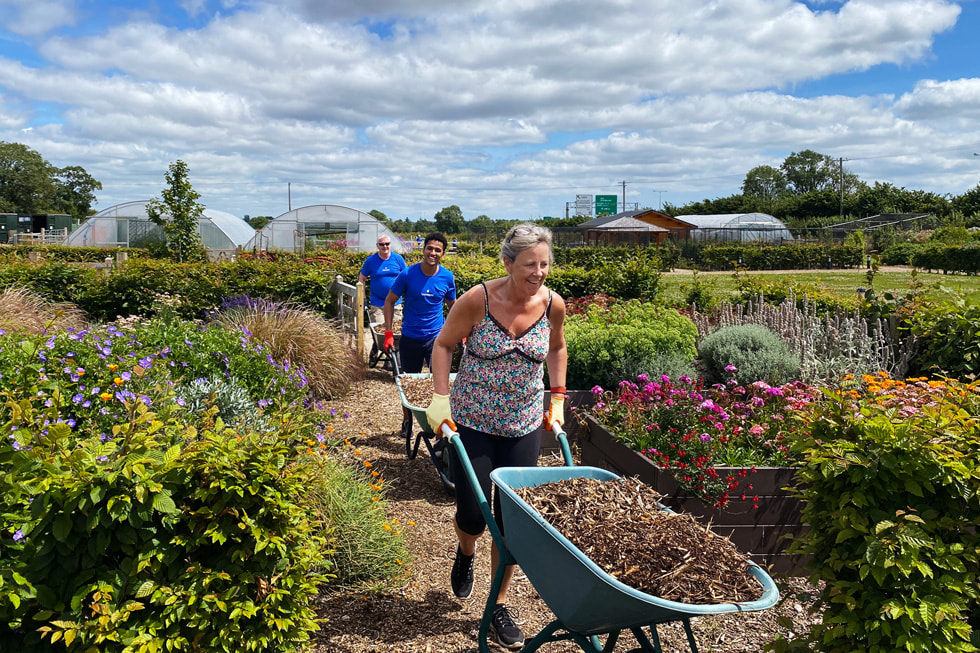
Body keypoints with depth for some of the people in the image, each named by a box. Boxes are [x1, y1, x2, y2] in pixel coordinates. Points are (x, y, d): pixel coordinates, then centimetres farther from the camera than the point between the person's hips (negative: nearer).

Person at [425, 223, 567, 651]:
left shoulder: (553, 305, -8)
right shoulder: (478, 300, -17)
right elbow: (443, 345, -4)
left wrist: (558, 398, 9)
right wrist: (440, 398, -12)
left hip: (524, 425, 2)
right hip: (472, 421, -2)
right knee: (472, 514, 1)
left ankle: (499, 607, 25)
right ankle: (465, 553, 40)